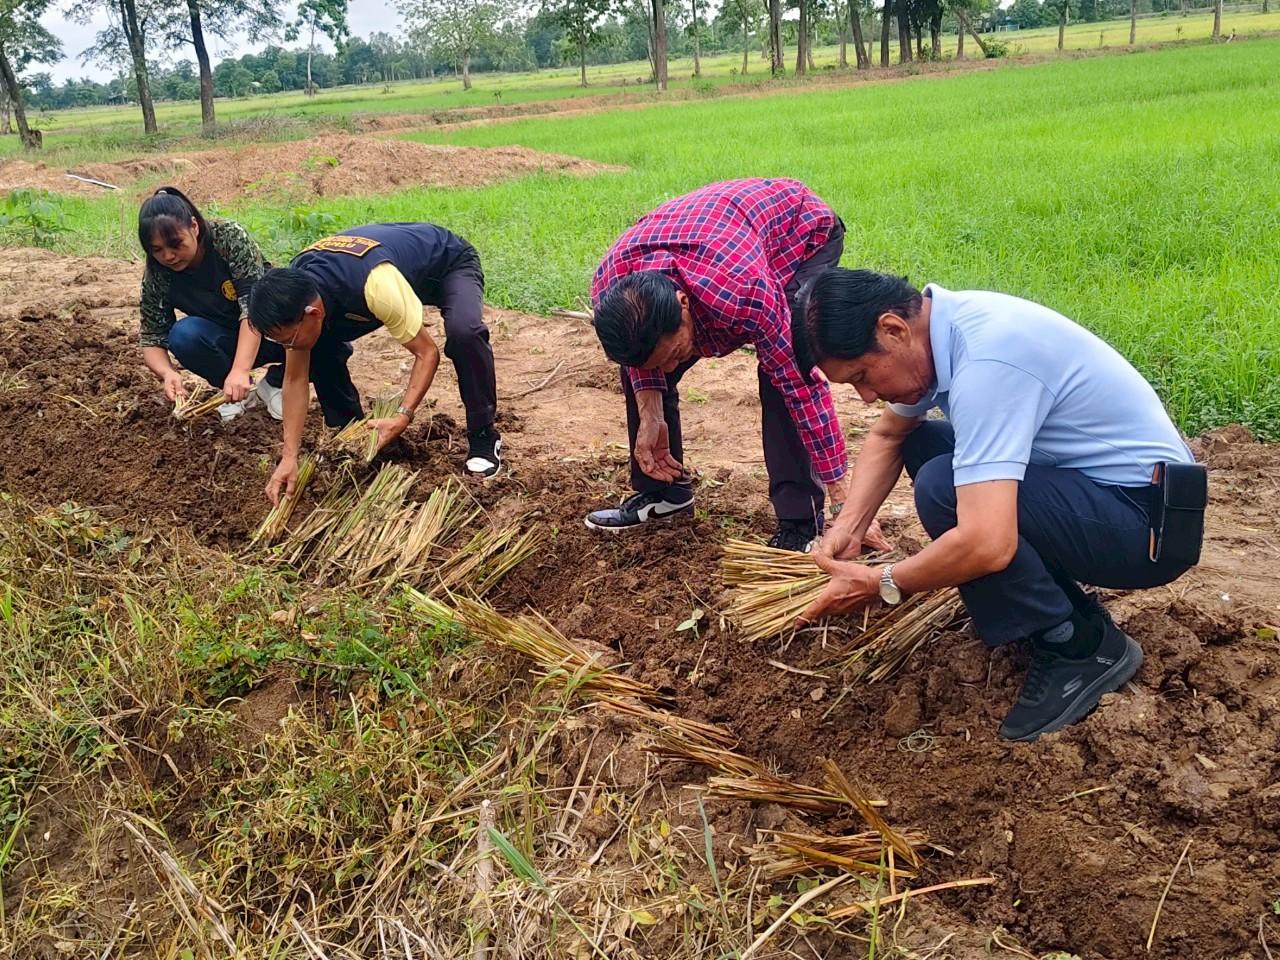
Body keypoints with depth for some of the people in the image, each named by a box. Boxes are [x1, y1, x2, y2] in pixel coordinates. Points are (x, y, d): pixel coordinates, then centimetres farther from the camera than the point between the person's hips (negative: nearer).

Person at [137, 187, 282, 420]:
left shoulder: (230, 237, -24)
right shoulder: (156, 277, -15)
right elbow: (152, 339, -9)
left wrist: (240, 370, -44)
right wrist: (167, 373, -34)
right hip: (225, 344, 2)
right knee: (183, 334, -30)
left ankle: (275, 383, -6)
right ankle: (236, 390, -3)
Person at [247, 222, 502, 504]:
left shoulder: (378, 286, -45)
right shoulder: (294, 289, -23)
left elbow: (427, 353, -33)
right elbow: (295, 378, -16)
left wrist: (404, 415, -43)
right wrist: (289, 457, -21)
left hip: (449, 262, -6)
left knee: (464, 333, -38)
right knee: (319, 345, -11)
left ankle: (483, 439, -18)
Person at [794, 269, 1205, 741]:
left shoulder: (985, 361, -29)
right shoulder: (940, 323, 0)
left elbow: (987, 544, -37)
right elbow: (886, 436, 16)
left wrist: (880, 585, -20)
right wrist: (848, 526, 2)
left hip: (1146, 520, -10)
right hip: (1096, 483, 10)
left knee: (943, 488, -27)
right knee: (920, 442, 12)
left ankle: (1080, 648, -7)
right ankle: (1067, 611, 11)